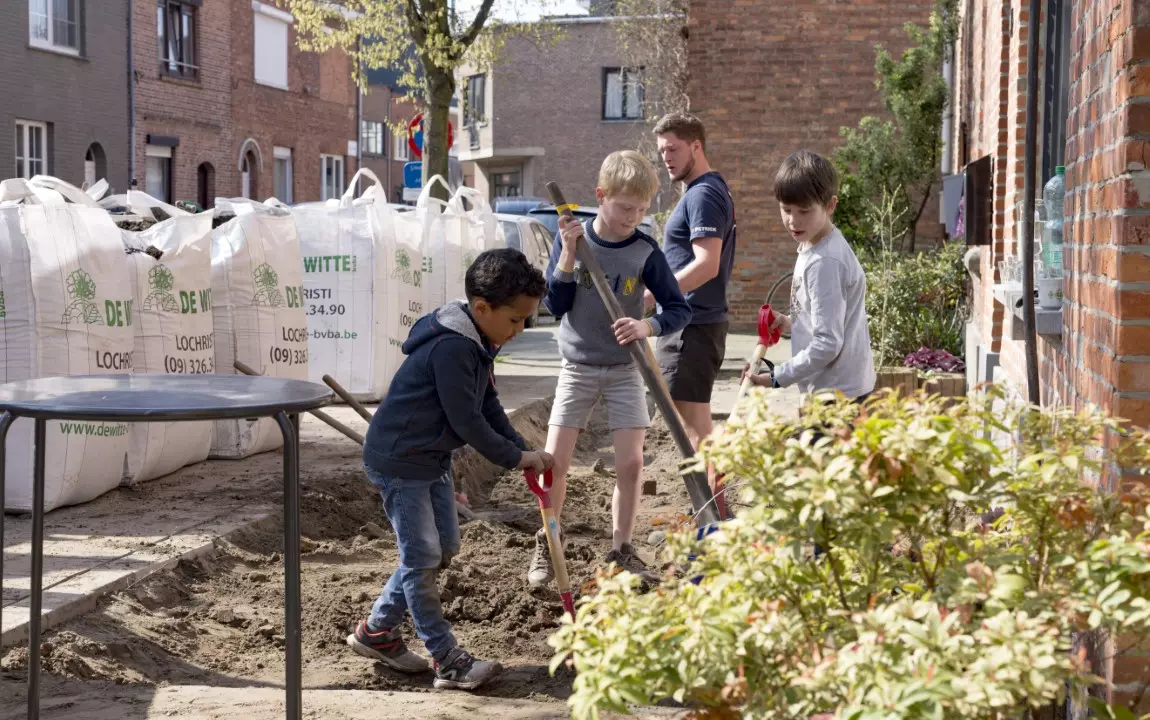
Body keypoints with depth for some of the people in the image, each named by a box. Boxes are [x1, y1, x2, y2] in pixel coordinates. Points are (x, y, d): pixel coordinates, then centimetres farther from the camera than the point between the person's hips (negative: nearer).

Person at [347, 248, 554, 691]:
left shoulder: (477, 344, 6)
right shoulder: (451, 348, -26)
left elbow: (489, 408, 11)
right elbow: (466, 420, -25)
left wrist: (525, 451, 0)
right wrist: (514, 457, -15)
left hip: (431, 459, 11)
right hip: (398, 461, -11)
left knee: (444, 549, 15)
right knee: (423, 559, -4)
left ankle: (376, 632, 26)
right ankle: (448, 662, 2)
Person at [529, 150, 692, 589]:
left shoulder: (645, 251, -8)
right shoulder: (573, 237, -6)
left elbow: (680, 309, -6)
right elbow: (555, 305, -9)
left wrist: (647, 326, -26)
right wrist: (568, 253, -21)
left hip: (625, 370, 0)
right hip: (578, 367, 0)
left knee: (631, 463, -4)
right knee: (554, 461, -4)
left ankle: (621, 550, 13)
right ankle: (546, 548, 14)